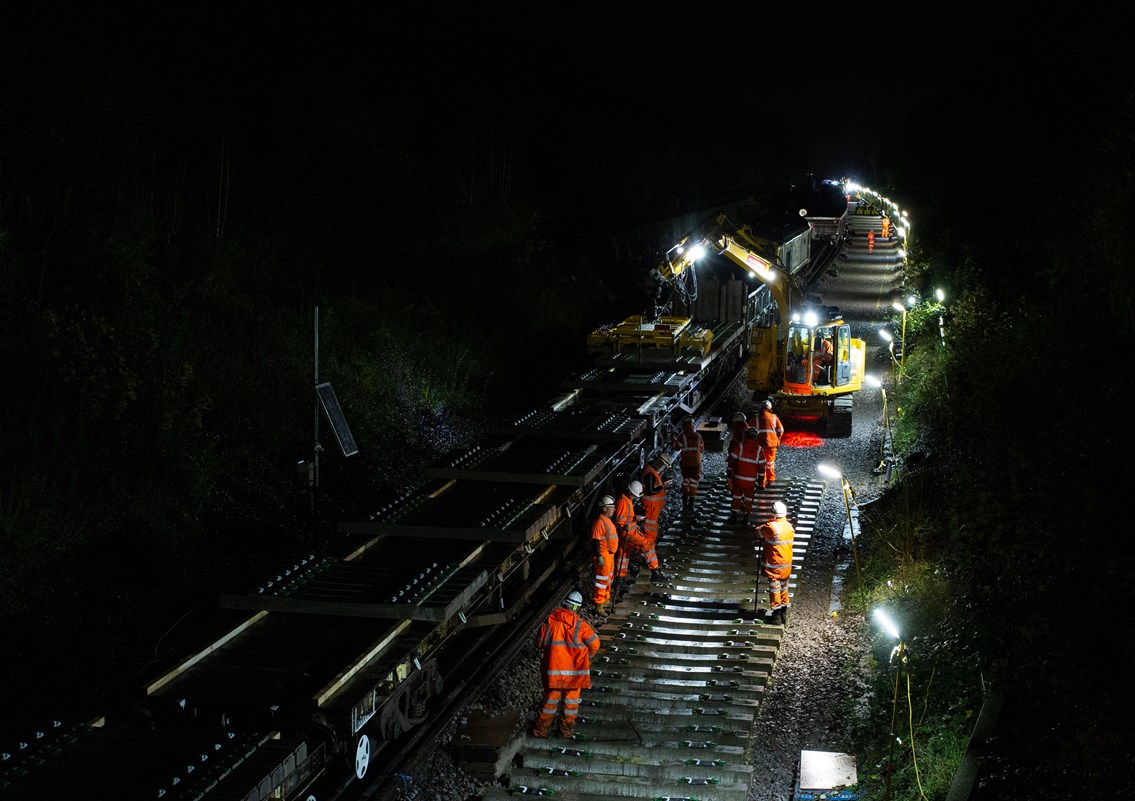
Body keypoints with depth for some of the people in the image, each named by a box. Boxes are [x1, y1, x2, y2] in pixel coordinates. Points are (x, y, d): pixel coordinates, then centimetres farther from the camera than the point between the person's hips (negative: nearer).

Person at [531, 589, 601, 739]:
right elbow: (594, 643, -7)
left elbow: (539, 642, 5)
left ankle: (541, 730, 23)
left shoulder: (549, 622, -6)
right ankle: (567, 730, 25)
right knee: (571, 700, 15)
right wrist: (587, 657, 13)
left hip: (552, 670, 2)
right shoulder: (580, 625, -13)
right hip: (574, 670, -2)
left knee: (550, 700, 16)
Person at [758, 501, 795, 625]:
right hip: (787, 564, 6)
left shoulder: (771, 526, -21)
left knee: (774, 588, 4)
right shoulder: (790, 527, 0)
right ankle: (784, 614, 24)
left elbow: (759, 532, -8)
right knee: (784, 587, 16)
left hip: (774, 564, -6)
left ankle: (776, 615, 7)